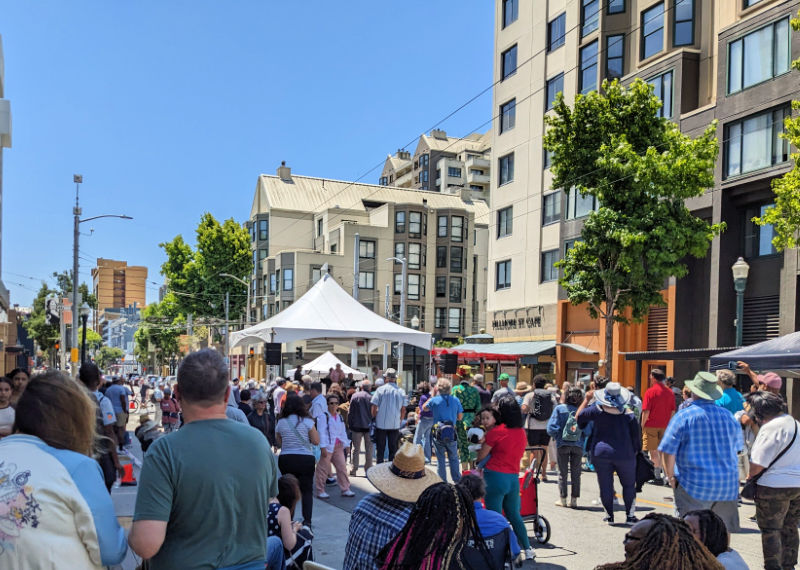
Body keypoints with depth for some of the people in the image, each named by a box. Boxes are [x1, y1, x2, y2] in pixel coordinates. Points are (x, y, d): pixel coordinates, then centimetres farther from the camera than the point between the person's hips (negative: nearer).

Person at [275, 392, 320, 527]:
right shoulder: (307, 422, -8)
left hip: (285, 459, 2)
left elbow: (279, 443, 8)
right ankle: (307, 520, 0)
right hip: (306, 459, -2)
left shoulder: (281, 422, 0)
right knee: (307, 491, 7)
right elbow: (316, 441, -5)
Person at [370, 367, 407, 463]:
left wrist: (374, 419, 7)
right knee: (393, 448, 10)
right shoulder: (401, 391, 0)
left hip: (381, 424, -2)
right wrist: (400, 421, 16)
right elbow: (403, 410, 4)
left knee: (380, 449, 7)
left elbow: (374, 407, -7)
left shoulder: (380, 390, -7)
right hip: (395, 424, 2)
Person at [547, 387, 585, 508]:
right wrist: (581, 438, 9)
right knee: (576, 474, 12)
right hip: (578, 445, 1)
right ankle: (574, 500, 15)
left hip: (562, 444, -1)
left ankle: (563, 499, 15)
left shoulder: (559, 408, -7)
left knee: (562, 473, 10)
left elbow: (551, 429, -10)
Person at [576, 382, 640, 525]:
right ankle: (630, 515, 16)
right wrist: (635, 451, 13)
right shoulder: (628, 414, -5)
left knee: (605, 485, 10)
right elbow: (636, 434, -2)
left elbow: (578, 416, 5)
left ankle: (609, 515, 15)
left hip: (601, 453, 0)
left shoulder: (597, 410, -6)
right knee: (629, 485, 16)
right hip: (624, 454, 0)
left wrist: (587, 399, 12)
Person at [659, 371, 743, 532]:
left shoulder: (684, 416, -8)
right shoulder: (728, 416, 6)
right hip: (727, 485, 5)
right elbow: (737, 448, 19)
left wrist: (671, 476, 4)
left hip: (695, 484, -4)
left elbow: (669, 451, -9)